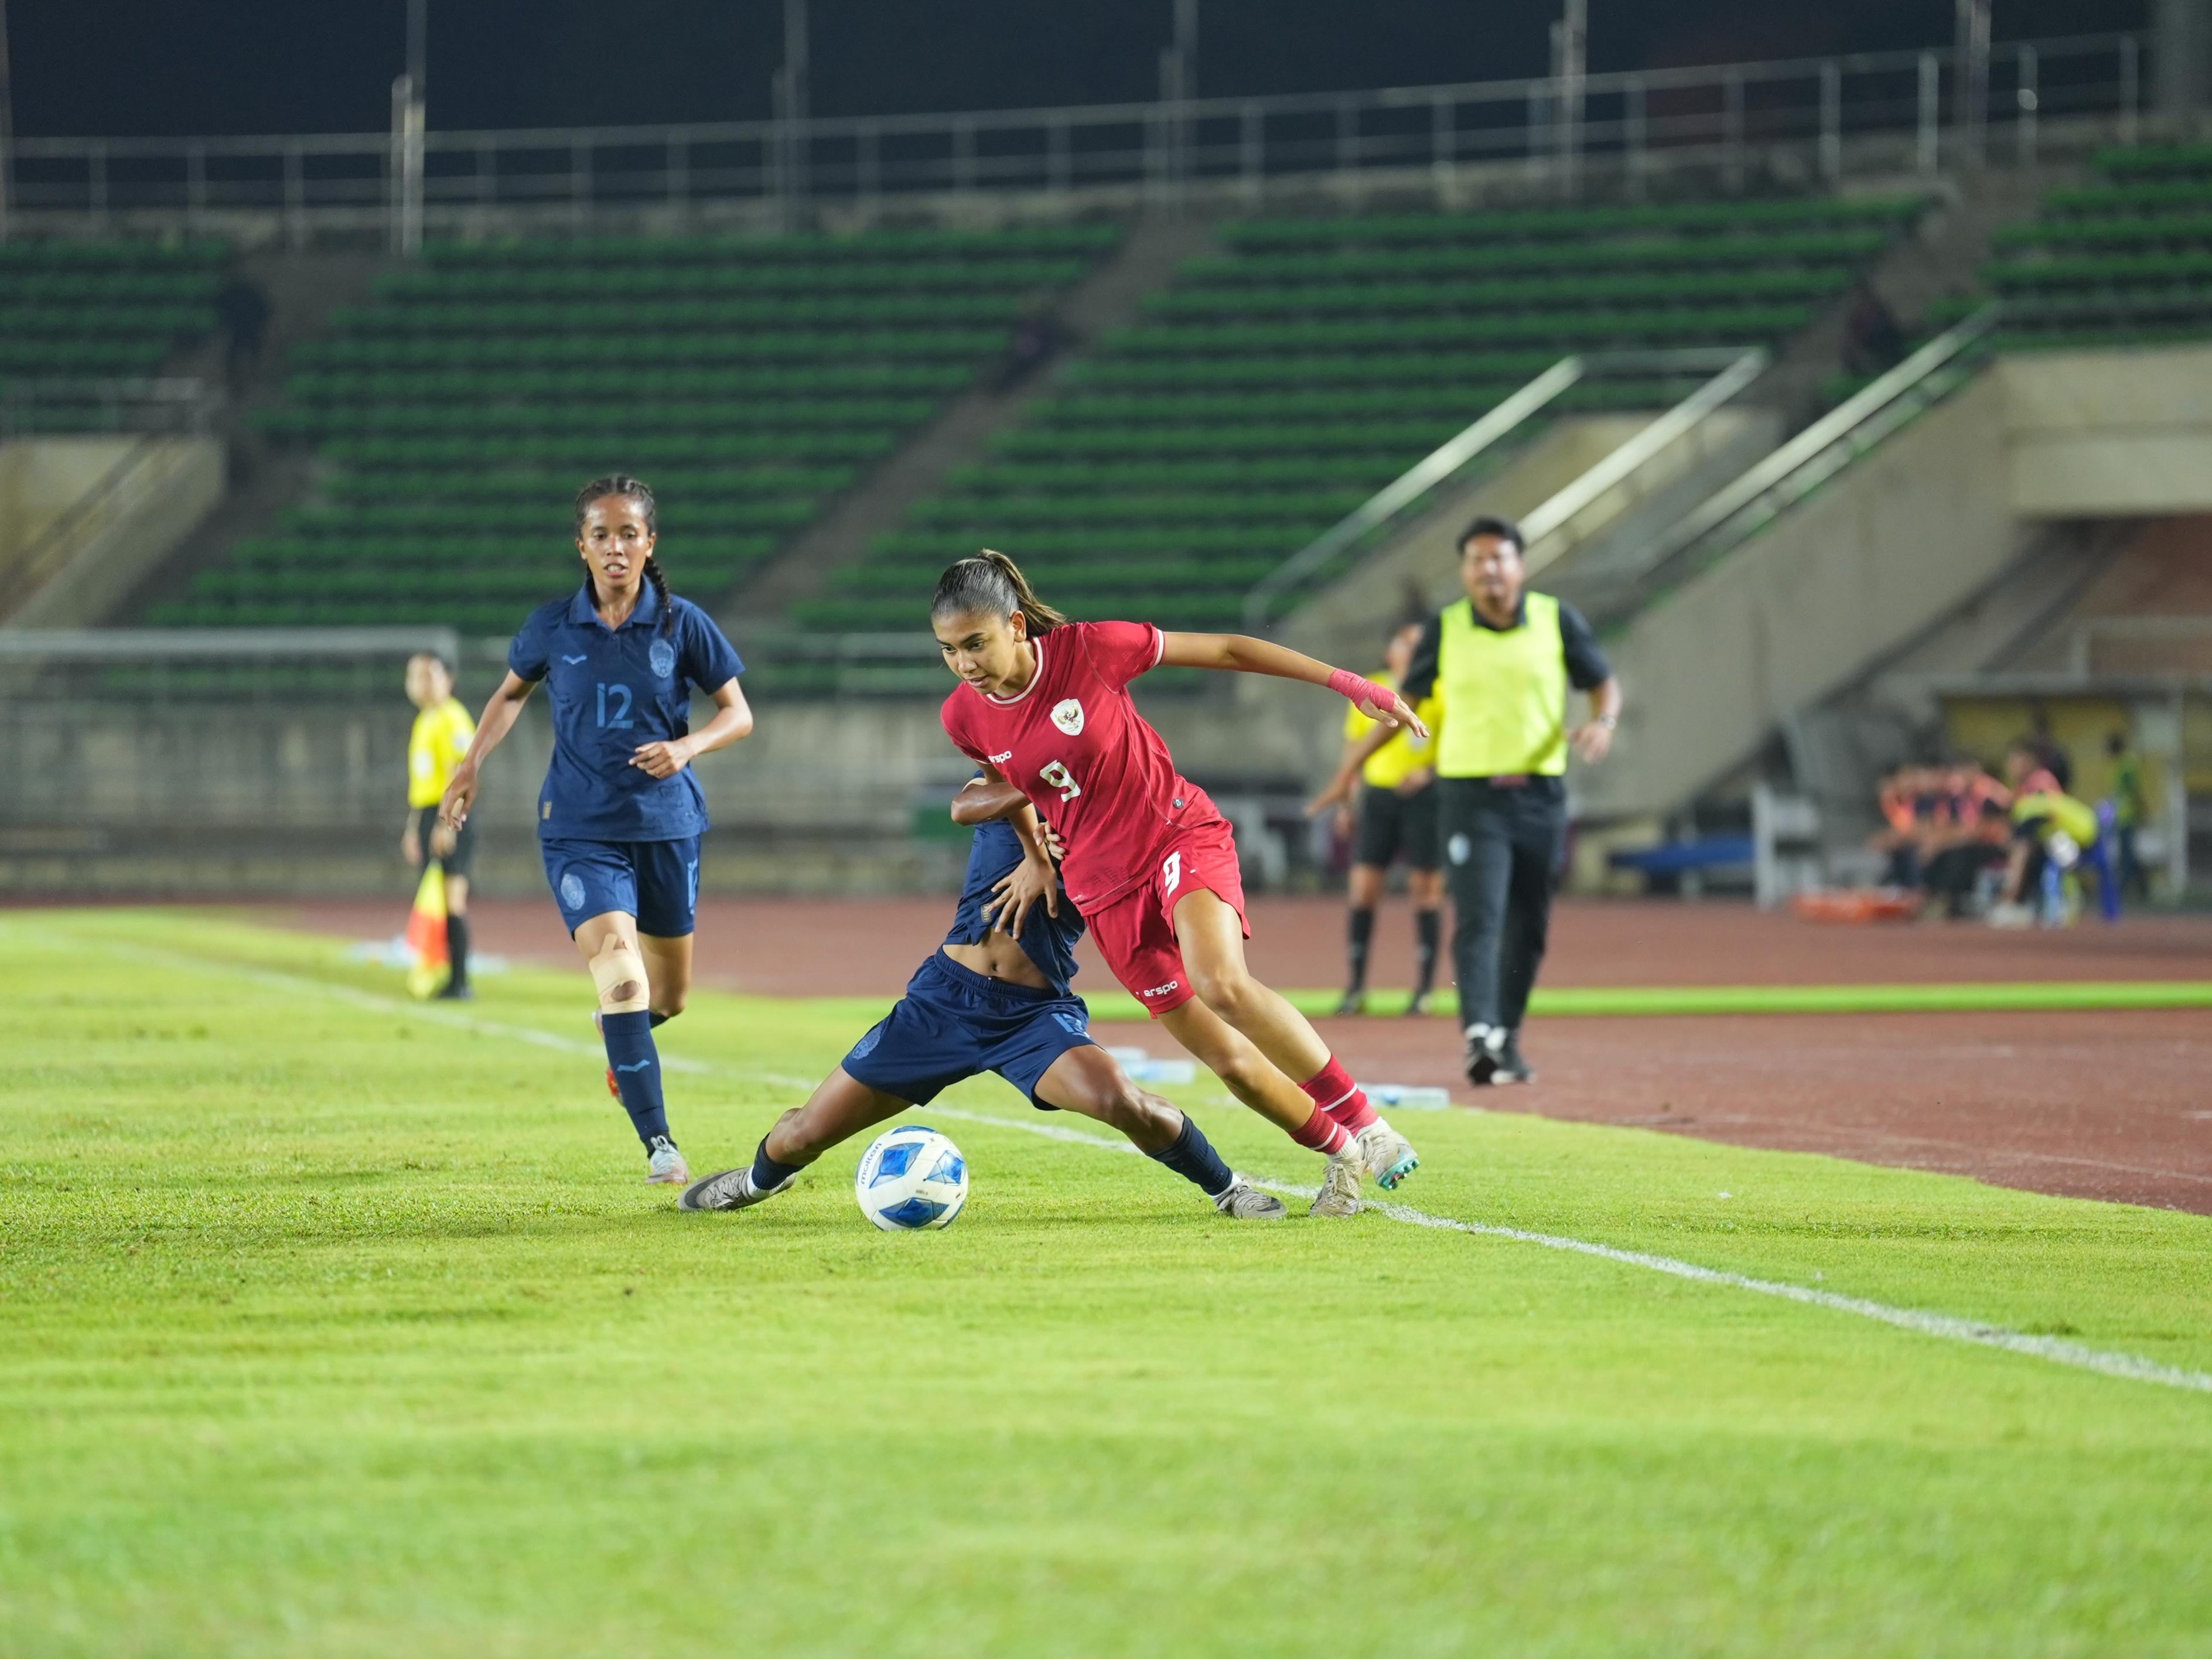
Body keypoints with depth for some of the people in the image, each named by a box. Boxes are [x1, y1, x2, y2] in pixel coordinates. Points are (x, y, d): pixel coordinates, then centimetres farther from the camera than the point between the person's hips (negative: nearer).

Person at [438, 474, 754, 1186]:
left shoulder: (682, 624, -4)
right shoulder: (553, 627, -2)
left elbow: (738, 713, 1)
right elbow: (512, 693, 17)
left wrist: (687, 747, -18)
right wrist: (471, 763, 3)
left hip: (667, 825, 2)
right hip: (580, 828, -2)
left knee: (668, 996, 15)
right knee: (621, 976, -21)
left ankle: (614, 1028, 53)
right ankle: (659, 1146, -21)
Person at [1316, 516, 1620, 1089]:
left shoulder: (1557, 620, 2)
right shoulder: (1446, 629, 1)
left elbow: (1604, 683, 10)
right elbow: (1406, 701, 13)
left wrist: (1603, 723, -13)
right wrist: (1351, 767, 14)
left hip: (1540, 795, 2)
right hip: (1470, 795, -2)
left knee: (1528, 928, 8)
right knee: (1478, 918, -17)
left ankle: (1508, 1037, 23)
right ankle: (1481, 1037, -30)